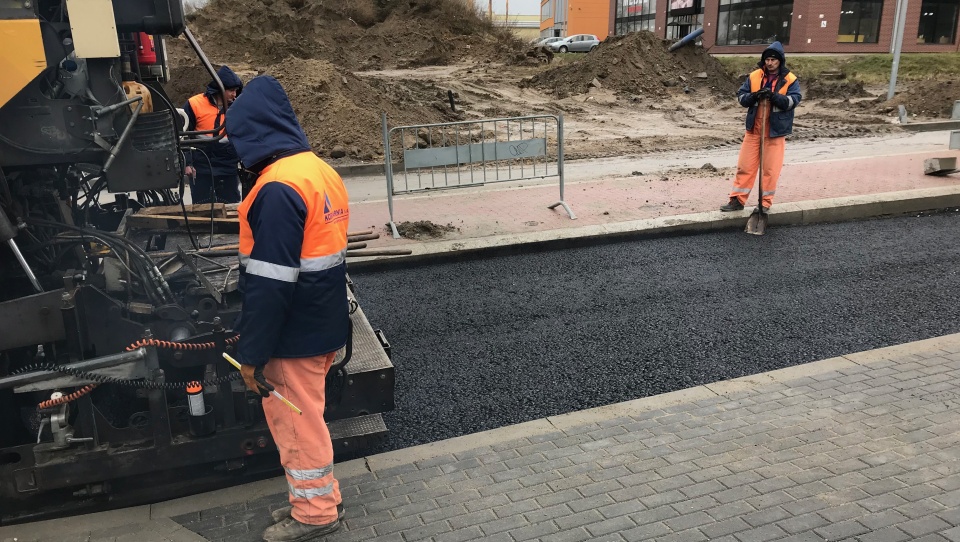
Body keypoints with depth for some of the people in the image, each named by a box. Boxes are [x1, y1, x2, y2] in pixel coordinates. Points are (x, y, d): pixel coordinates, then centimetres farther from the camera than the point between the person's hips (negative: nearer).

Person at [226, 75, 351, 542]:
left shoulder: (278, 188, -22)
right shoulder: (321, 170, 8)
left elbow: (269, 284, -24)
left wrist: (252, 353, -15)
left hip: (295, 333, -9)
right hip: (323, 324, 9)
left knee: (296, 421, 7)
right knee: (303, 416, 20)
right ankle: (318, 499, 34)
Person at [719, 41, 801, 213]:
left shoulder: (790, 80, -3)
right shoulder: (754, 76, 4)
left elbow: (793, 100, -13)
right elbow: (741, 96, 3)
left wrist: (775, 97, -27)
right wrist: (753, 96, -18)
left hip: (775, 130, -2)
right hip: (754, 129, 2)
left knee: (771, 169, 2)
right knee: (745, 165, 5)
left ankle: (766, 202, 12)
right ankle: (737, 199, 12)